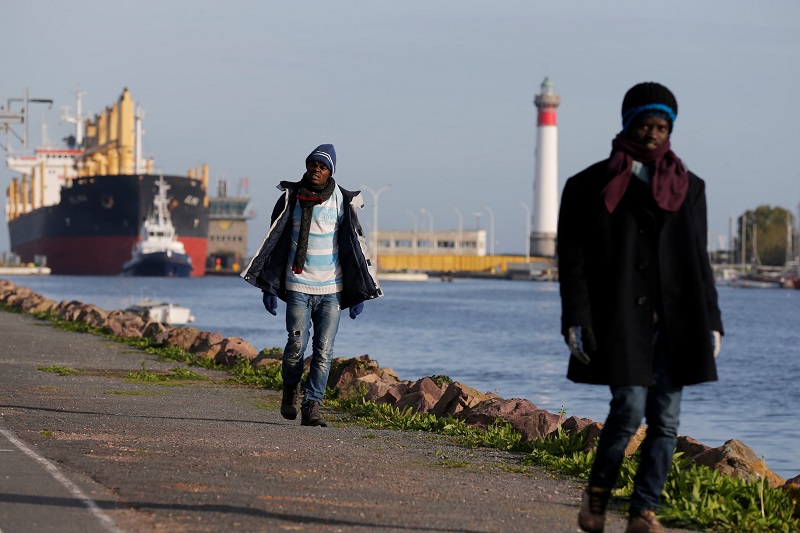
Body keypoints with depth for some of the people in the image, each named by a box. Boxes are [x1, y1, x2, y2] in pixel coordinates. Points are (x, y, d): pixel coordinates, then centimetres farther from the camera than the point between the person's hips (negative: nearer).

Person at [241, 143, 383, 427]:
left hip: (331, 289, 0)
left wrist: (359, 293, 3)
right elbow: (274, 241, 10)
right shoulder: (291, 198, 4)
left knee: (324, 350, -6)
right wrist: (269, 287, 5)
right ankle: (291, 389, 20)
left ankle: (312, 406, 0)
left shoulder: (341, 201, 2)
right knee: (297, 344, -8)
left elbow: (356, 246, 6)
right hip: (298, 286, 0)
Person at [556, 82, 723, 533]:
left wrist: (711, 323, 8)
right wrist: (576, 320, -10)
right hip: (619, 321, -4)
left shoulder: (688, 188, 13)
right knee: (630, 407, -13)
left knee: (666, 420, 0)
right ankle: (598, 489, 11)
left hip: (672, 322, 4)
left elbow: (698, 260, 15)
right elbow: (572, 258, 0)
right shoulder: (591, 186, 3)